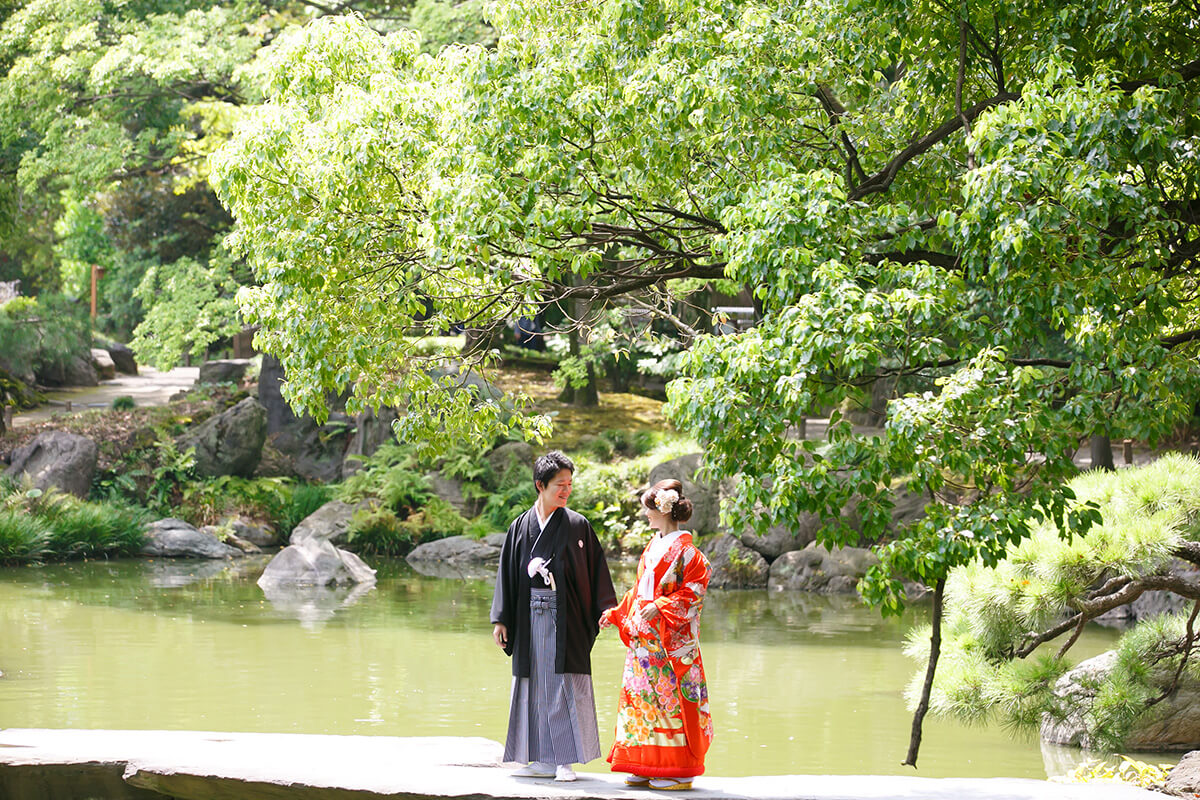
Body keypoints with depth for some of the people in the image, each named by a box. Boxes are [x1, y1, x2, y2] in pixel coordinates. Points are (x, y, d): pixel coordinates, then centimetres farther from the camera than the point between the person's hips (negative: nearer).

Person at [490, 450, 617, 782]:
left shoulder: (578, 525, 2)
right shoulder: (521, 527, 8)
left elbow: (595, 568, 2)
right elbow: (507, 573, 9)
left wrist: (605, 609, -8)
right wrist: (501, 619, 5)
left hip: (565, 617, -3)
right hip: (530, 616, 3)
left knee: (563, 685, -5)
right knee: (535, 685, 5)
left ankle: (566, 760, -2)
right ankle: (544, 760, 12)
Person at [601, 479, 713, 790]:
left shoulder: (685, 550, -10)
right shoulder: (653, 547, 16)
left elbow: (692, 593, -14)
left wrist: (660, 607, -22)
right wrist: (617, 613, 19)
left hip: (672, 639, -9)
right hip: (644, 637, 9)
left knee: (671, 696, -6)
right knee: (641, 695, 7)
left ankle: (679, 771, -1)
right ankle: (646, 767, 12)